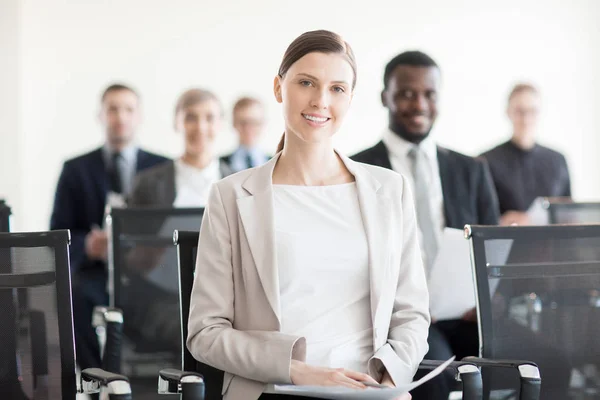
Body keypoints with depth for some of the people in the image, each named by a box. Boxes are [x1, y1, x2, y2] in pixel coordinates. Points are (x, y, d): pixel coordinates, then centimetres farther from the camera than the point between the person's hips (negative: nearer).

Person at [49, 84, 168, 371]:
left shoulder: (163, 168, 11)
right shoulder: (76, 169, 10)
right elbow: (58, 236, 5)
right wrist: (87, 245, -18)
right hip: (94, 271, 0)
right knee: (75, 295, -34)